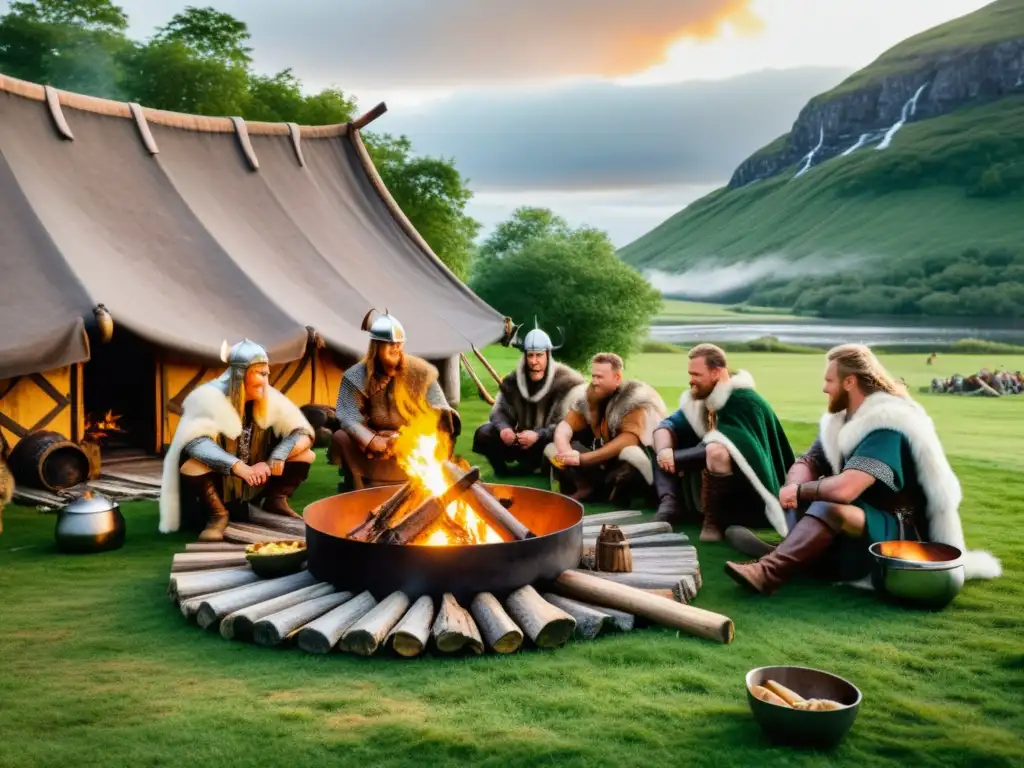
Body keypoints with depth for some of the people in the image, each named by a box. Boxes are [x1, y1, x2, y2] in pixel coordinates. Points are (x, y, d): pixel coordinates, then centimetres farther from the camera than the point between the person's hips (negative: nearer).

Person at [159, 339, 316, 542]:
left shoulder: (270, 397, -8)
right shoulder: (210, 397, -23)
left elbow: (304, 432, -9)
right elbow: (193, 442, -38)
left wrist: (279, 455, -30)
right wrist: (241, 468, -48)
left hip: (252, 486, 4)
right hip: (216, 483, -4)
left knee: (304, 453, -10)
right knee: (194, 460, -36)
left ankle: (276, 501, 5)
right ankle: (218, 513, -14)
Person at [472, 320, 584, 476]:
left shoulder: (567, 383, -19)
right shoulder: (513, 380, -2)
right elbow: (501, 411, 1)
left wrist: (539, 435, -39)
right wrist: (503, 428, -24)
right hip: (522, 441, 5)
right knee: (484, 433, -14)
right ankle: (504, 475, 4)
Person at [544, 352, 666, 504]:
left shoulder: (637, 397, -18)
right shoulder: (590, 395, -1)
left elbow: (629, 439, -27)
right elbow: (566, 425, -2)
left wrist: (583, 458, -29)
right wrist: (565, 451, -26)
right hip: (605, 460, 5)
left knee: (631, 454, -41)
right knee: (551, 449, -6)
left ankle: (617, 494, -13)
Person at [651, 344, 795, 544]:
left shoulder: (743, 400, -20)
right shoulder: (701, 396, 5)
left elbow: (722, 446, -30)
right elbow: (668, 424, 1)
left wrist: (673, 457, -24)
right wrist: (664, 450, -22)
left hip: (747, 484, -9)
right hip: (715, 473, 9)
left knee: (716, 452, -38)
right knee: (663, 434, 3)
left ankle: (714, 519, -20)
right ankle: (670, 503, -18)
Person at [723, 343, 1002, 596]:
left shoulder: (887, 425, -23)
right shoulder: (841, 419, 6)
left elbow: (844, 489, -35)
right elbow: (806, 463, 4)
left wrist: (800, 490, -17)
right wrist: (794, 487, -19)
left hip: (903, 535, -10)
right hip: (864, 523, 10)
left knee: (830, 507, -35)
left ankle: (769, 571, -44)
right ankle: (792, 553, -23)